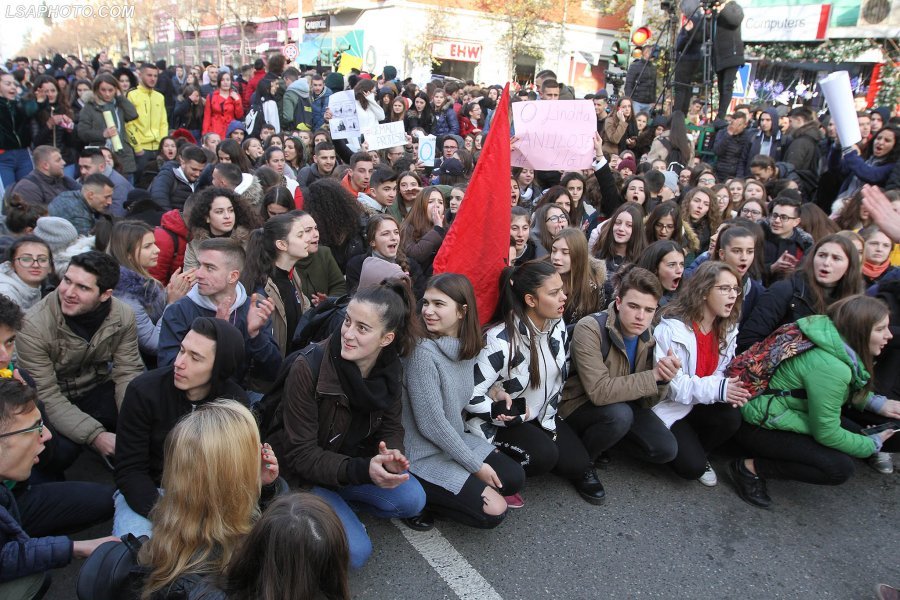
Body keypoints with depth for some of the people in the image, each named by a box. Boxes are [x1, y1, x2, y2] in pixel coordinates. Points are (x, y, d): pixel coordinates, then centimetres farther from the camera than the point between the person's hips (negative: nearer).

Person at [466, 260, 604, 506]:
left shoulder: (557, 326, -7)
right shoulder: (500, 341, -30)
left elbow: (558, 377, 5)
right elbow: (470, 396, -27)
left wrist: (545, 416, -4)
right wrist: (515, 416, -26)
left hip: (541, 415, 6)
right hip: (499, 421, -6)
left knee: (576, 464, -10)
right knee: (543, 455, -28)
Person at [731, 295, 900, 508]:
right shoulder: (830, 368, -30)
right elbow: (826, 433, -21)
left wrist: (877, 403, 5)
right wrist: (872, 445, -5)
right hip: (760, 427, -10)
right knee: (839, 468, -17)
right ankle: (750, 467, -11)